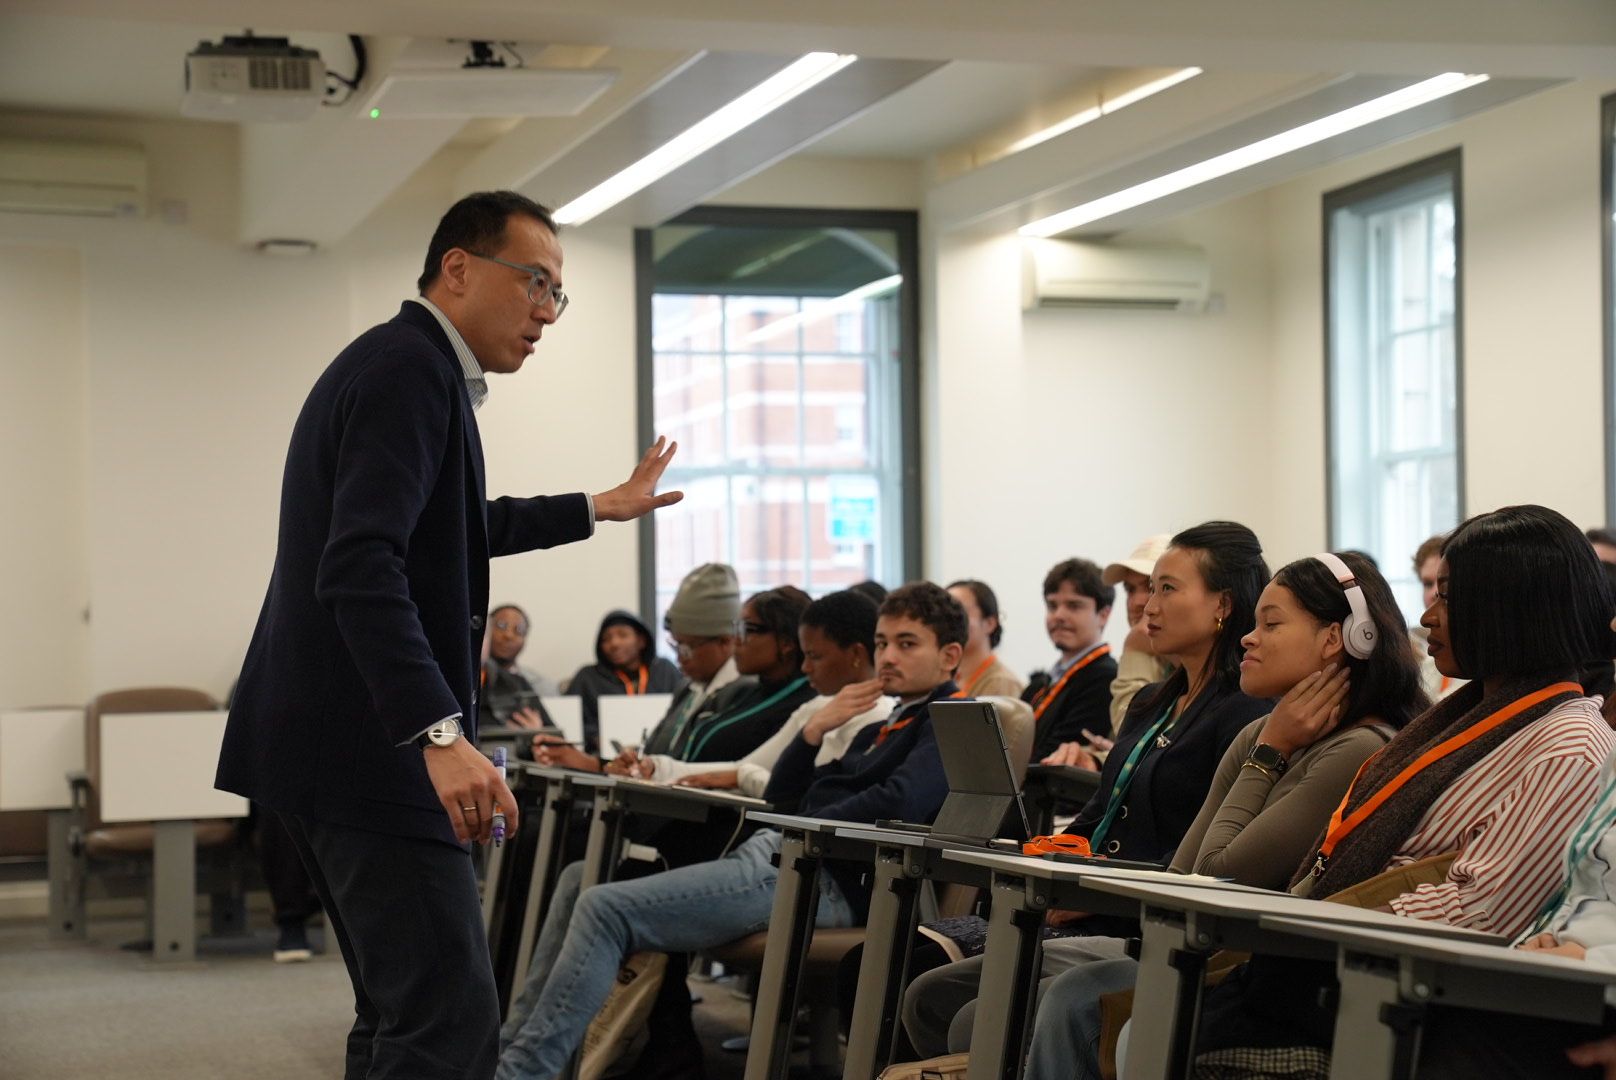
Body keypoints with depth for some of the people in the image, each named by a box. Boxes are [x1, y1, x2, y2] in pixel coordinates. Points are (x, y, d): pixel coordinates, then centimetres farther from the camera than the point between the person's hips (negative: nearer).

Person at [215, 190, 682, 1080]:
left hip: (341, 748, 11)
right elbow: (360, 567, -26)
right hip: (371, 750, -11)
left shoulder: (410, 366, 19)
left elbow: (453, 527, 37)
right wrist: (440, 733, -33)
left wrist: (599, 509, 44)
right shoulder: (411, 367, -13)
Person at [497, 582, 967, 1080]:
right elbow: (780, 798, 23)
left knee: (603, 908, -21)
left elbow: (901, 802, -20)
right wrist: (817, 727, 8)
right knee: (579, 880, 10)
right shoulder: (880, 730, 27)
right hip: (772, 855, 10)